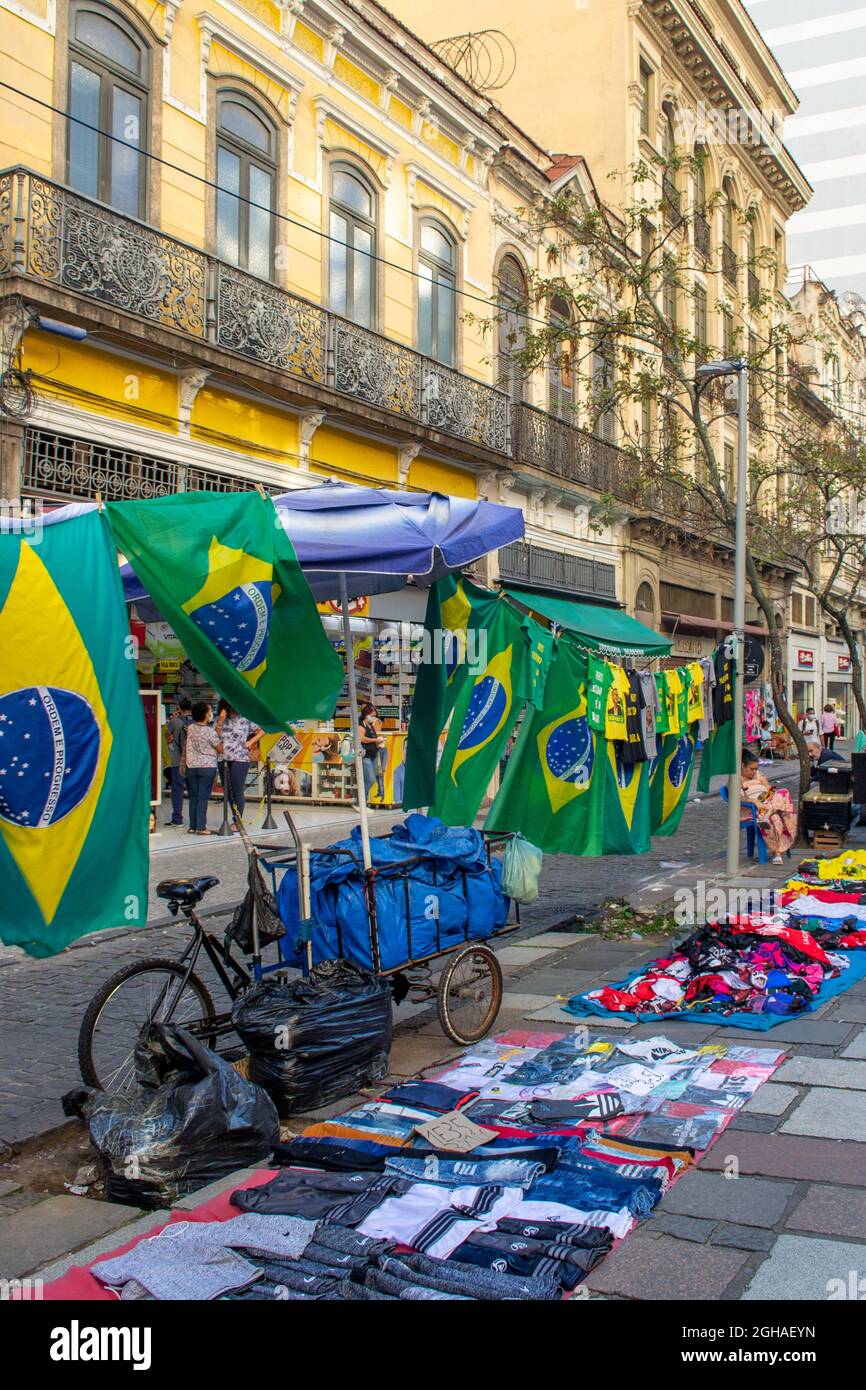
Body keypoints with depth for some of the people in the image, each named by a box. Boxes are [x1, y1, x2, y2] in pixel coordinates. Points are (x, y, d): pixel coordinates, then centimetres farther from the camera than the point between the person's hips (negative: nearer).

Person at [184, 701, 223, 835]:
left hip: (191, 766, 5)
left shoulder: (190, 728, 2)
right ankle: (201, 827, 0)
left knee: (193, 797, 11)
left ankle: (192, 826, 14)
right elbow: (220, 749, -7)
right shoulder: (209, 731, -14)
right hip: (207, 767, -5)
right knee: (203, 797, -1)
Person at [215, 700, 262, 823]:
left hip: (239, 759, -5)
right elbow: (216, 737, -2)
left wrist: (250, 742, -3)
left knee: (238, 792, -5)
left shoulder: (245, 720, -1)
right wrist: (220, 722, -11)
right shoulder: (220, 720, 9)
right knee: (229, 792, 9)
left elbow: (261, 731, 6)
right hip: (224, 760, 5)